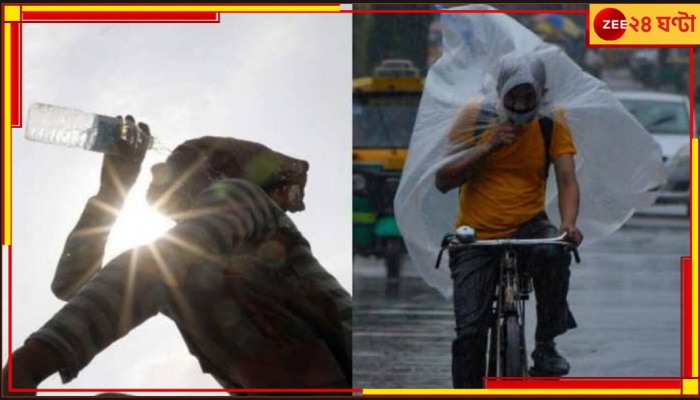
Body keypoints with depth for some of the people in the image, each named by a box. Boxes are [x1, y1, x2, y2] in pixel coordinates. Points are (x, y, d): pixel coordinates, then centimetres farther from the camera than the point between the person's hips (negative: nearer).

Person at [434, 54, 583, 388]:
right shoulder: (476, 119, -2)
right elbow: (442, 180, -6)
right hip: (475, 237, 0)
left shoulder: (551, 129, 1)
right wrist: (488, 146, -19)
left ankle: (545, 346, -17)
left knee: (553, 252, -35)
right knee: (470, 331, -11)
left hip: (527, 228, 0)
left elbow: (567, 180, -10)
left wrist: (568, 223, -30)